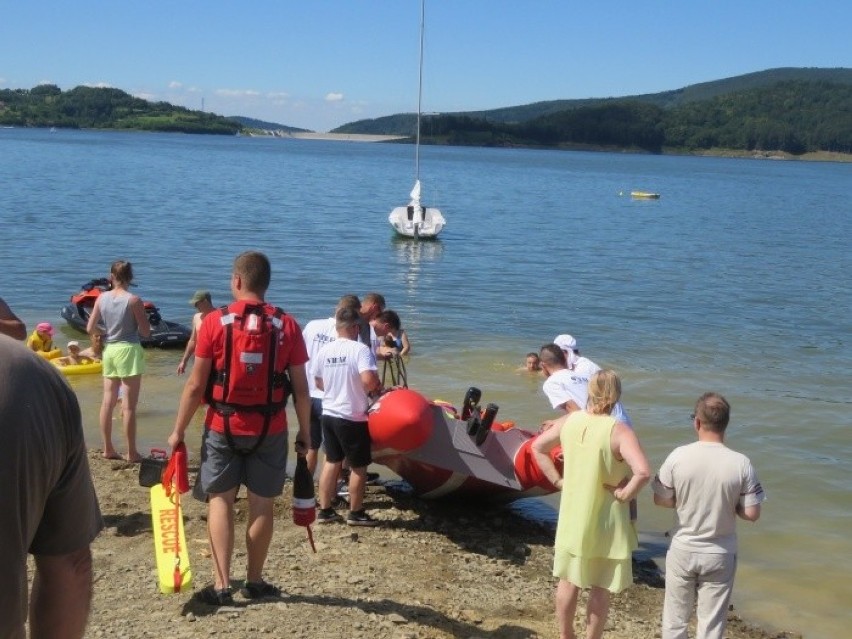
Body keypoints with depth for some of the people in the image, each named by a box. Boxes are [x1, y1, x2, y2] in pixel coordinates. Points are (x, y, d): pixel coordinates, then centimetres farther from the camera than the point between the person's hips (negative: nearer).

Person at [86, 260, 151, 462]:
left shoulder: (102, 298, 1)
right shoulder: (133, 300, -12)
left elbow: (90, 329, 3)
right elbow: (146, 332, -10)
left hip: (109, 351, 5)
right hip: (129, 350, -5)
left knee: (108, 402, 12)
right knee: (129, 406, -1)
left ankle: (108, 449, 19)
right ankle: (131, 452, 4)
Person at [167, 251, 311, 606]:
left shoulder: (215, 322, -7)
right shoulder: (287, 326, -3)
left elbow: (195, 385, -7)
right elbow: (301, 388, -1)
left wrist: (178, 431, 3)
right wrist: (305, 432, 10)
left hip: (223, 427, -1)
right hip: (270, 430, 1)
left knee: (220, 500, 10)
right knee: (262, 505, 12)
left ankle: (221, 586, 5)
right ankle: (254, 581, 24)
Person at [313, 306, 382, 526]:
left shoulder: (324, 350, 3)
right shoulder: (360, 349, -17)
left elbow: (319, 382, 13)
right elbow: (369, 380, -30)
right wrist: (378, 387, -9)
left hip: (329, 414, 6)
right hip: (353, 417, -6)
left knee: (331, 462, 17)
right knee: (358, 466, 7)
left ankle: (325, 510, 22)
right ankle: (356, 513, 16)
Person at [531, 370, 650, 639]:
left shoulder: (569, 420, -5)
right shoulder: (618, 431, -22)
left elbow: (537, 447, 8)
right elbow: (643, 472, -34)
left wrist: (557, 480, 7)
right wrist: (624, 494, -19)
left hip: (572, 517, 5)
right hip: (605, 521, -5)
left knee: (568, 580, 22)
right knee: (601, 587, 13)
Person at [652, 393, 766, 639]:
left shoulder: (678, 457, -15)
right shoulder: (741, 464, -16)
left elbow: (660, 500, -6)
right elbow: (751, 514, -11)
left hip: (682, 551, 1)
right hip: (720, 555, 0)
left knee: (675, 618, 18)